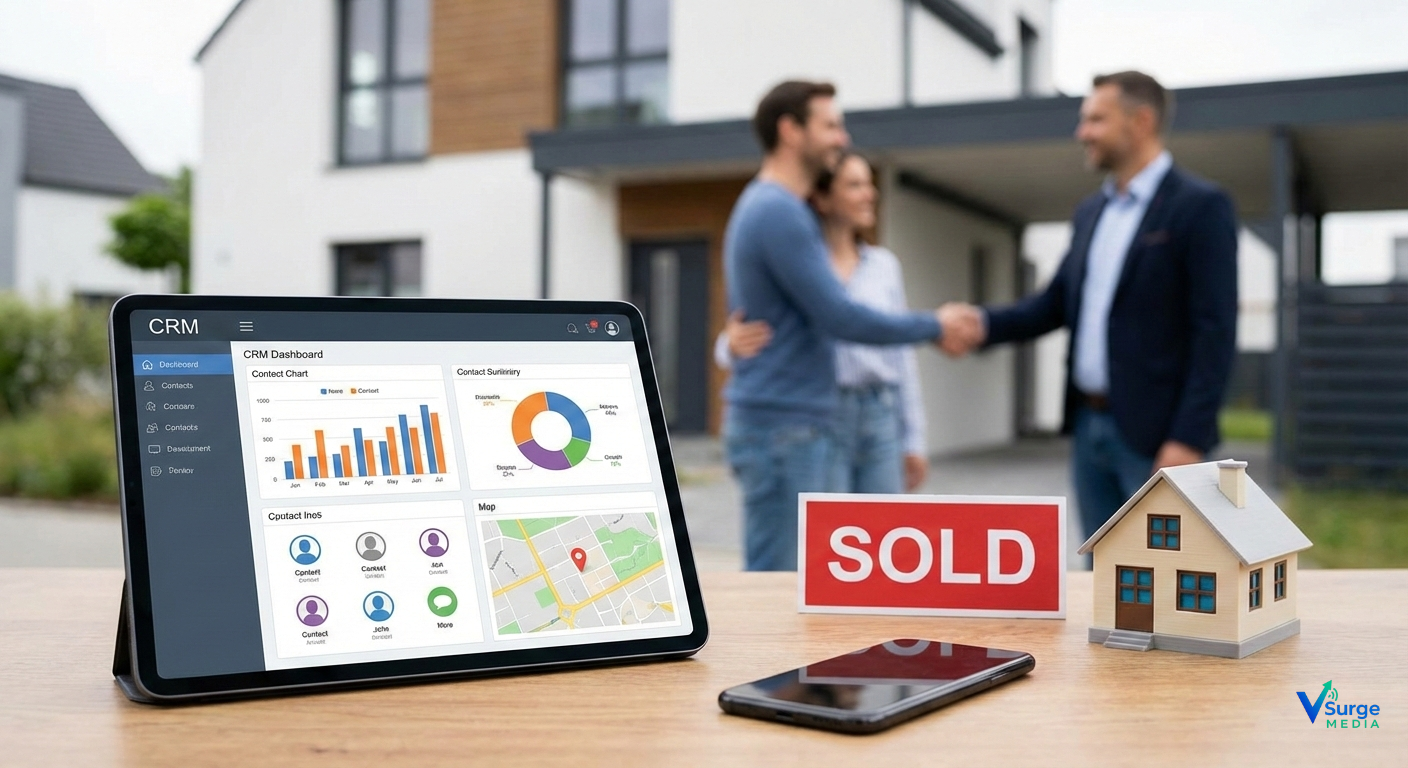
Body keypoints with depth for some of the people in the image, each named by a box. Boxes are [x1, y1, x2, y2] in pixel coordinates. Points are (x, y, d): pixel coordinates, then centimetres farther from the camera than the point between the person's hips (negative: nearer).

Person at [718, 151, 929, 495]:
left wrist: (913, 440, 8)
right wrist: (734, 344, -33)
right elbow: (737, 345, -8)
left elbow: (900, 356, 12)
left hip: (879, 421, 4)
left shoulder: (884, 265, 10)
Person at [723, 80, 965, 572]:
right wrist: (934, 327, -6)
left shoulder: (766, 207, 16)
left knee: (782, 577, 14)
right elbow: (841, 318, -18)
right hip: (782, 427, -10)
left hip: (787, 424, 10)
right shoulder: (779, 211, -16)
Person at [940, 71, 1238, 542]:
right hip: (1090, 424, 7)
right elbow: (1057, 303, 14)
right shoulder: (1091, 212, 14)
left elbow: (1215, 332, -14)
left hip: (1156, 431, -7)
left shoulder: (1201, 206, -9)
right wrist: (985, 323, -5)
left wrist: (1189, 438, -19)